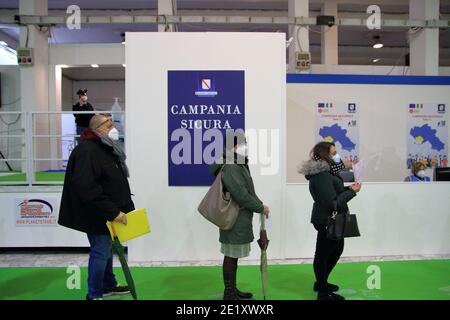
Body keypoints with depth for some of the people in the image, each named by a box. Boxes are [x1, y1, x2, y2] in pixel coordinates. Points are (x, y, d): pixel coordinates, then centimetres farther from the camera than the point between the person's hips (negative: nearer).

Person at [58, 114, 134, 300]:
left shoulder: (106, 149, 11)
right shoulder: (87, 151, -22)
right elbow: (86, 188, -31)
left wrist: (126, 206, 11)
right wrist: (113, 212, -28)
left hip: (107, 214, 10)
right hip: (97, 215, -10)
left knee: (107, 249, 21)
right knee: (100, 252, 1)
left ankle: (109, 285, 38)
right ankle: (94, 295, 18)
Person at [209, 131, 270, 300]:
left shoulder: (239, 165, 14)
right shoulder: (230, 167, -20)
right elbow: (241, 195, -24)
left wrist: (259, 204, 4)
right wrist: (261, 208, -13)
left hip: (240, 219, 10)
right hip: (234, 220, -10)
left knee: (234, 256, 18)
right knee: (231, 256, 2)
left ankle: (233, 289, 31)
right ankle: (229, 294, 15)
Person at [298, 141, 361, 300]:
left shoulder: (325, 171, 8)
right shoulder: (321, 176, -24)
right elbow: (333, 202, -25)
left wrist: (348, 189, 1)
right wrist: (352, 191, -15)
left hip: (331, 220, 11)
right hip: (328, 221, -11)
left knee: (336, 250, 23)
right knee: (323, 255, 4)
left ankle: (321, 283, 38)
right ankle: (323, 293, 20)